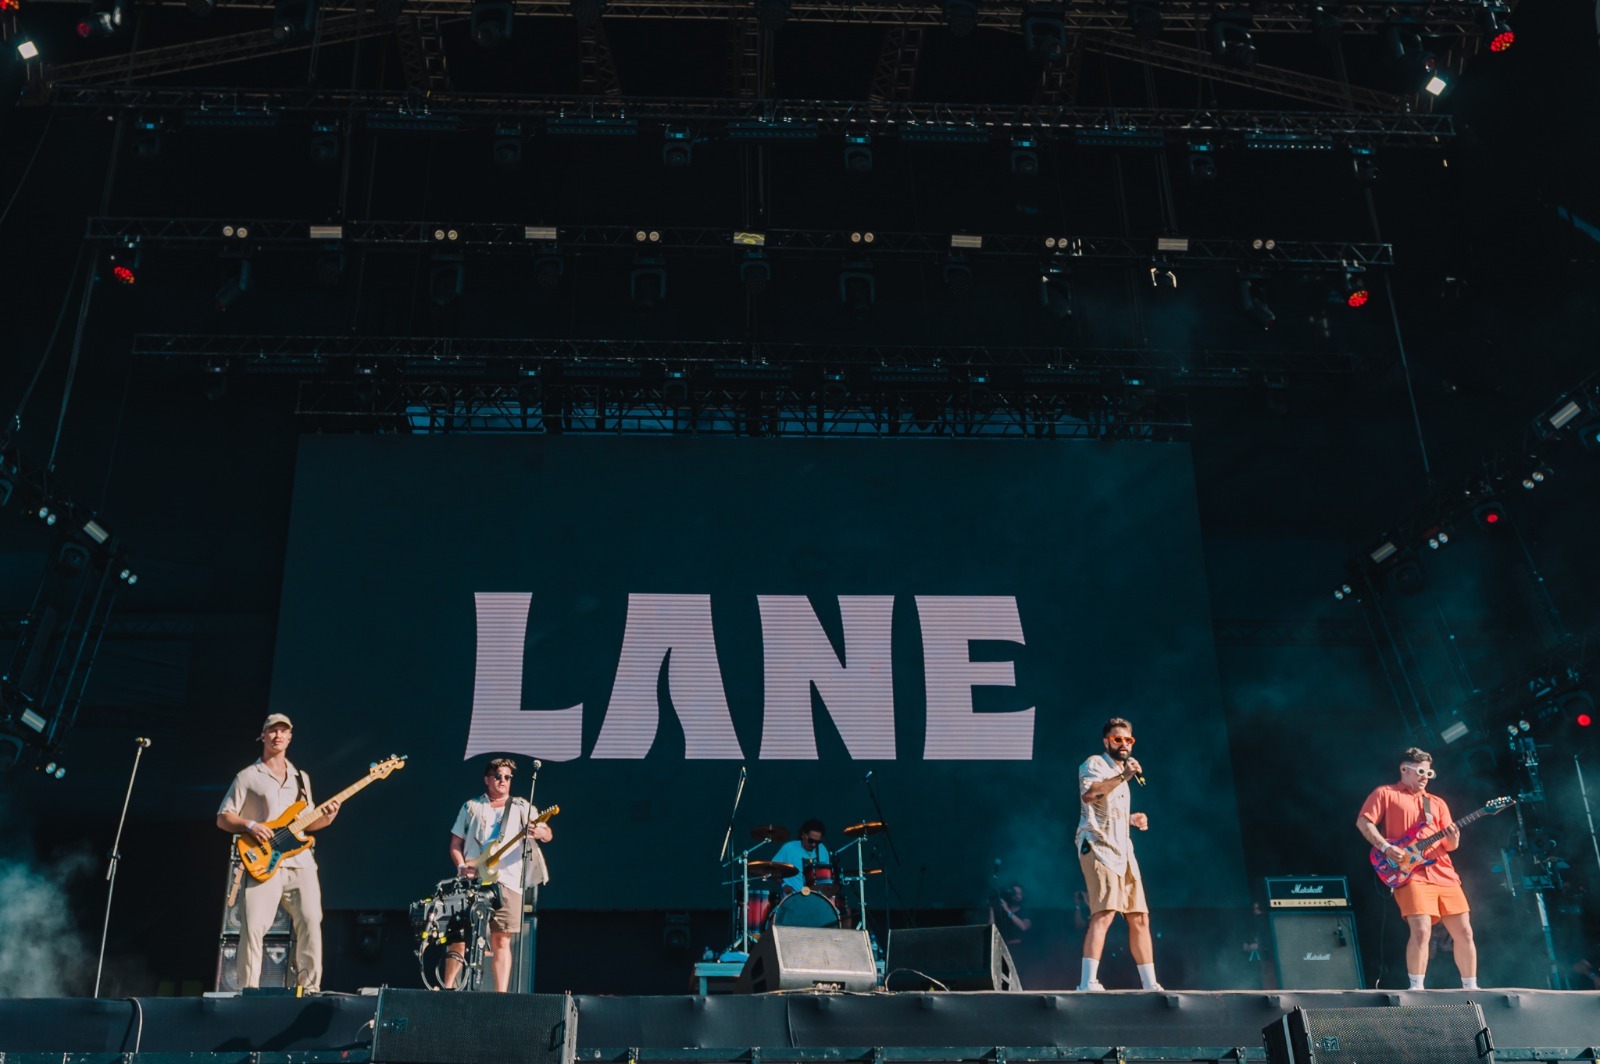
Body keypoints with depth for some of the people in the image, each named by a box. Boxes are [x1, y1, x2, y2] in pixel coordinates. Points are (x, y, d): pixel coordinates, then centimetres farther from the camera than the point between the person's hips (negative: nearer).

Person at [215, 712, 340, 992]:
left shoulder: (301, 778, 21)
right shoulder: (247, 777, 7)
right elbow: (223, 818, 4)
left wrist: (326, 818, 2)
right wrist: (250, 826, -13)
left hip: (300, 863, 4)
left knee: (310, 922, -7)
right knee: (253, 927, -14)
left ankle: (309, 987, 1)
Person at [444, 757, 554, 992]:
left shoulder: (521, 807, 10)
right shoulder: (471, 807, 15)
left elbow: (548, 834, -3)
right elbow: (455, 844, 15)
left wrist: (538, 832, -28)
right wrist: (461, 867, -5)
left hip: (506, 882, -1)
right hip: (471, 881, 1)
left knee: (501, 941, -4)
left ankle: (501, 995, -4)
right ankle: (447, 988, 5)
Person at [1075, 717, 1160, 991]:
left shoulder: (1119, 773, 25)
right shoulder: (1095, 764, -2)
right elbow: (1087, 794, -24)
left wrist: (1131, 819, 19)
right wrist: (1122, 777, -31)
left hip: (1122, 850, 9)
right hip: (1098, 846, -9)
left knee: (1139, 918, 6)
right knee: (1104, 912, -21)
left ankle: (1150, 984, 12)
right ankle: (1088, 982, -25)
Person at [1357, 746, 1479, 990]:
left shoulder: (1437, 803, 23)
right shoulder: (1386, 794, 8)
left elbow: (1449, 844, 16)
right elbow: (1363, 822, -3)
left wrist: (1453, 841, -8)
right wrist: (1385, 847, -15)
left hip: (1443, 873, 6)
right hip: (1410, 874, -6)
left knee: (1464, 932, 3)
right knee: (1421, 931, -20)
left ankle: (1470, 988, 15)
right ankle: (1417, 989, -12)